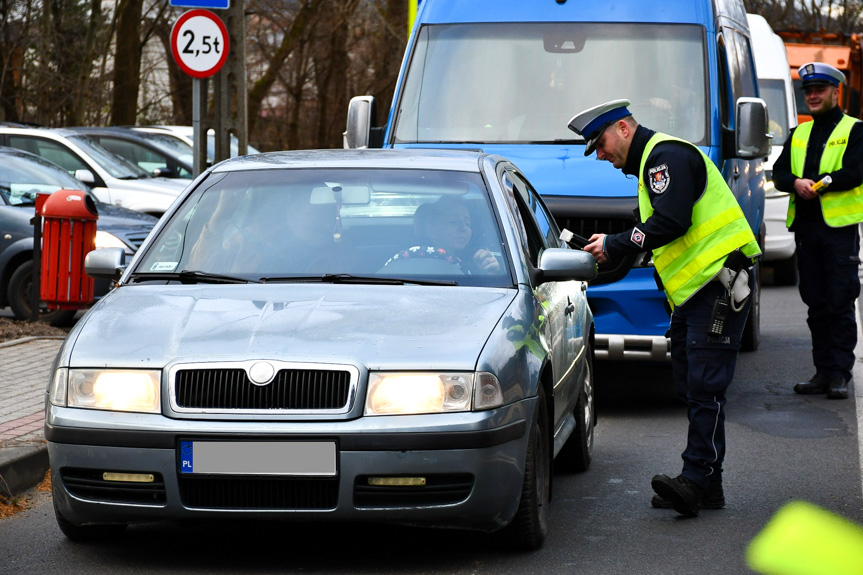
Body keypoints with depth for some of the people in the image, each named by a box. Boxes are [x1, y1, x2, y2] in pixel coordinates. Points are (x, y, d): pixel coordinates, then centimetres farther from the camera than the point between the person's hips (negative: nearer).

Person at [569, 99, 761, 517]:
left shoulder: (667, 156, -9)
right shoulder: (651, 163, 24)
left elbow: (671, 223, -21)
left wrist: (615, 245, -13)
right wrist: (611, 250, 14)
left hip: (719, 280, -11)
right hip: (695, 289, 11)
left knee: (704, 388, -14)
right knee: (691, 388, 8)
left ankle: (697, 479, -17)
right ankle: (704, 486, 11)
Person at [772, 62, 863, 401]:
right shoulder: (799, 134, 19)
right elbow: (779, 173, 9)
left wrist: (818, 183, -18)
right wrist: (796, 183, -12)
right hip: (805, 227, 6)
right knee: (816, 303, 8)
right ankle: (823, 371, 14)